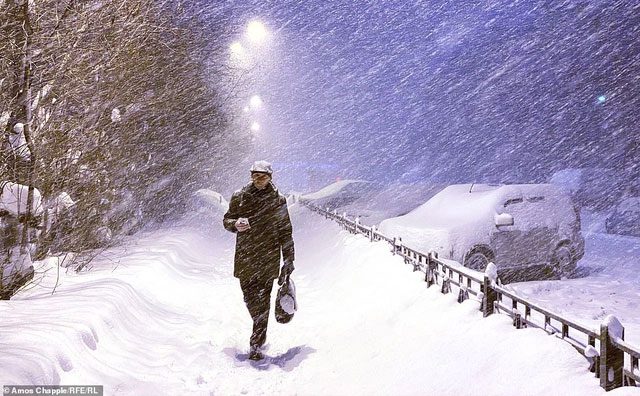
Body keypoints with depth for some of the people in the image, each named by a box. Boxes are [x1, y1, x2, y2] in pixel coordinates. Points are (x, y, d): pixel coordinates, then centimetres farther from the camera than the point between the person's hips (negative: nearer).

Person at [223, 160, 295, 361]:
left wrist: (289, 260, 3)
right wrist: (236, 224, -14)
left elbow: (285, 233, 5)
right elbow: (226, 220, 11)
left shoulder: (278, 200, 2)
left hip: (269, 258, -2)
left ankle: (256, 344, 1)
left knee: (263, 300, -5)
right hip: (245, 256, 2)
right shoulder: (239, 197, 5)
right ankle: (260, 332, 36)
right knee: (249, 297, 10)